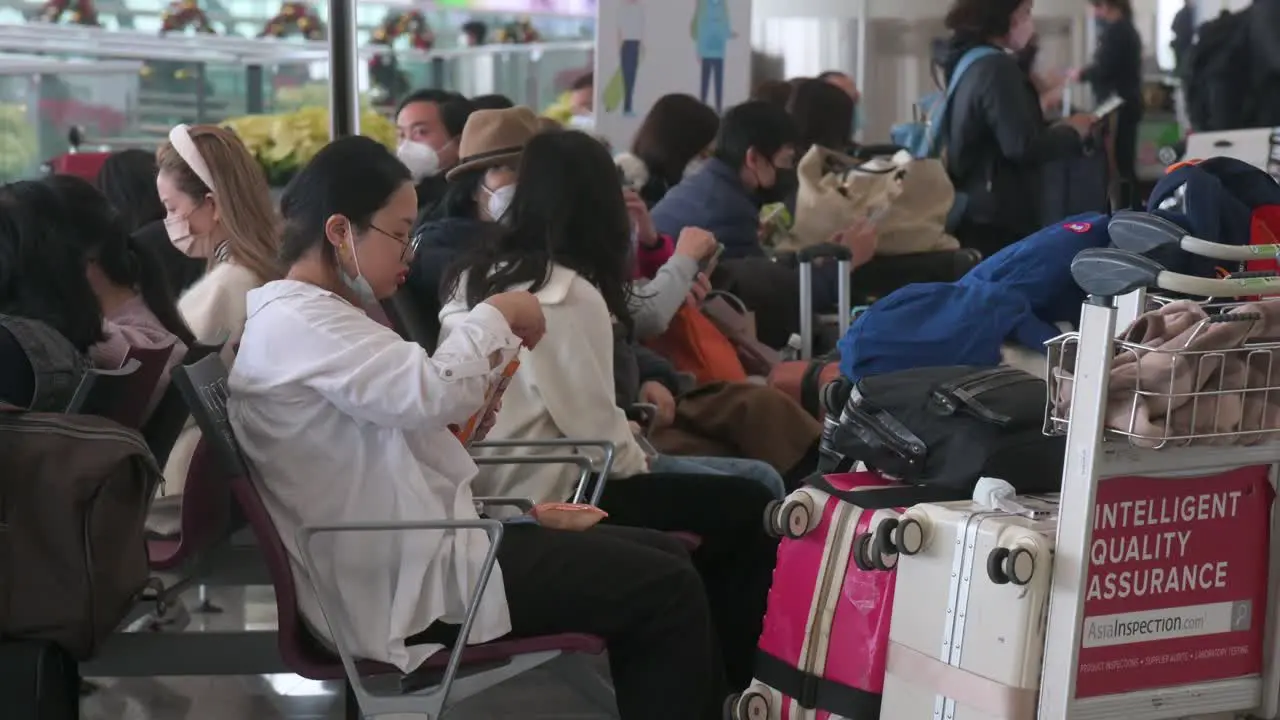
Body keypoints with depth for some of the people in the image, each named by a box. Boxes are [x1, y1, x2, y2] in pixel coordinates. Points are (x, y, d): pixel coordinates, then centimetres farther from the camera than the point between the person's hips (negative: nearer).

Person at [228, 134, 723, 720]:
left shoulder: (307, 316, 17)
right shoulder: (296, 321, -16)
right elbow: (432, 392, -27)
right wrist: (498, 315, -11)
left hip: (416, 552, 11)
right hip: (407, 586, -11)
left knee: (663, 559, 10)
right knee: (668, 592, -10)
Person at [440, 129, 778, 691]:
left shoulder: (476, 276, 9)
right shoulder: (568, 293, -16)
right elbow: (592, 425, -17)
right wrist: (637, 463, 2)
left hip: (491, 494, 9)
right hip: (545, 501, -9)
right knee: (749, 509, 2)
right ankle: (733, 681, 16)